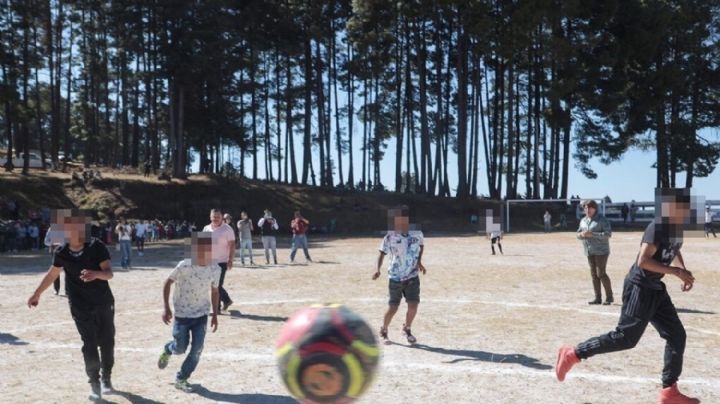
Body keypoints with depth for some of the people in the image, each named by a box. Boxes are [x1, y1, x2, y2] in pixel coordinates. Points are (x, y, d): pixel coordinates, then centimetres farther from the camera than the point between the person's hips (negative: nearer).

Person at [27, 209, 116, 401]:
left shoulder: (96, 247, -13)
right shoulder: (62, 253, -5)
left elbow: (109, 273, -19)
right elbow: (51, 275, 12)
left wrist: (96, 273, -41)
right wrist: (36, 294, 22)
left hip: (104, 303, 0)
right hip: (80, 307, 0)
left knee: (107, 342, 6)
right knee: (89, 344, -4)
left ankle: (106, 377, 26)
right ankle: (94, 382, 10)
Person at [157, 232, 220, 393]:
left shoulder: (215, 269, -8)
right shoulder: (184, 266, -19)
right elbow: (168, 283, -6)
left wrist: (215, 314, 6)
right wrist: (166, 308, -9)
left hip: (201, 315, 3)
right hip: (182, 314, -3)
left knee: (197, 349, -3)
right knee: (180, 348, 5)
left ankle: (181, 379, 17)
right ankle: (167, 350, 43)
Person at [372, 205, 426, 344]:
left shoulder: (417, 234, -2)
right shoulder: (390, 237, -10)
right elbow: (382, 253, -6)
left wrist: (419, 261, 10)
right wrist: (378, 269, -20)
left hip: (412, 277, 2)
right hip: (395, 278, -2)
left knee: (413, 306, -5)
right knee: (392, 308, 0)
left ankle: (407, 329, 24)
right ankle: (383, 331, 26)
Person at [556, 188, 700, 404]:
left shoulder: (676, 228, 7)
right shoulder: (658, 227, -21)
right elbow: (643, 261, -27)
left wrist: (683, 271, 9)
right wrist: (676, 271, -24)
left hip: (656, 288, 10)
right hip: (641, 287, -9)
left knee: (677, 335, 9)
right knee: (626, 337, -7)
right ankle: (572, 354, 3)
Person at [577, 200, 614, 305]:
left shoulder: (601, 219, -8)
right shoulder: (583, 220, 13)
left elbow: (608, 234, -15)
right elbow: (578, 234, 19)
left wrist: (592, 234, -22)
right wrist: (582, 234, -6)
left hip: (601, 251, -7)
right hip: (589, 252, 7)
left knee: (601, 273, -10)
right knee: (594, 274, 7)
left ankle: (609, 296, 2)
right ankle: (598, 298, 12)